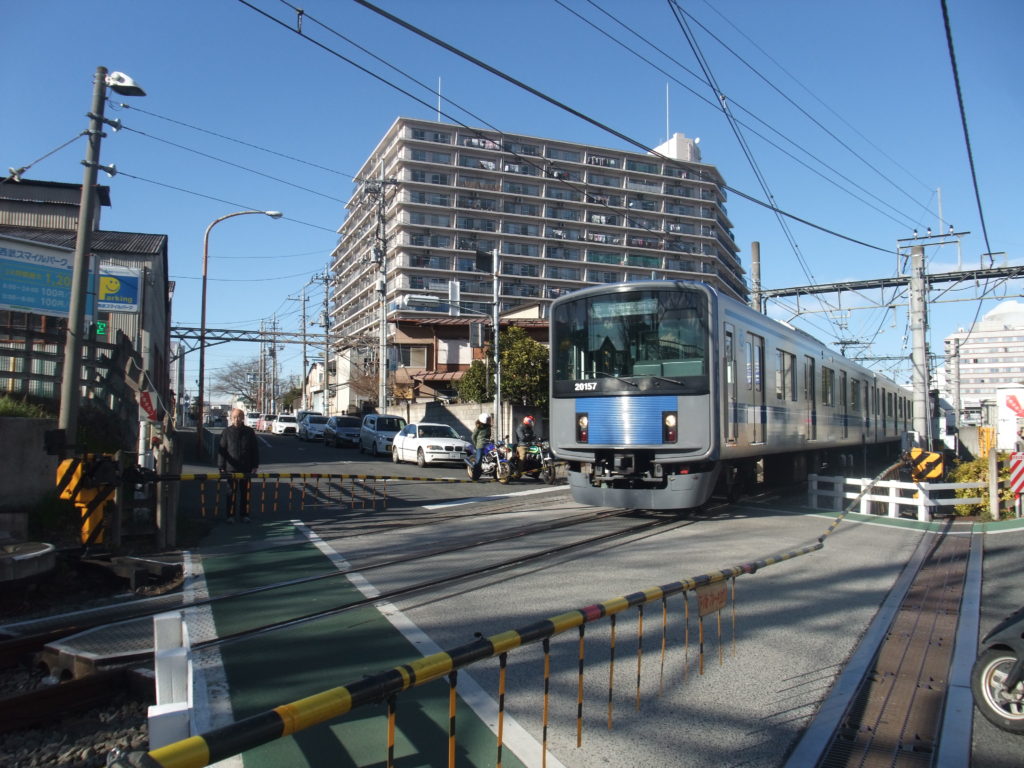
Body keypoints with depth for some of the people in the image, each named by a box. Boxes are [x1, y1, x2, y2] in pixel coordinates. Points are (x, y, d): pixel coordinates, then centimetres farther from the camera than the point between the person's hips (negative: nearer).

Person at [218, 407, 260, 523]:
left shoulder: (250, 432, 4)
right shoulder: (227, 432, 1)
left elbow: (255, 450, 7)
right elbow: (221, 450, 1)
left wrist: (255, 465, 1)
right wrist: (222, 467, -5)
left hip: (246, 468, 1)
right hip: (231, 468, -1)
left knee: (245, 492, 7)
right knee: (231, 492, 3)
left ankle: (245, 515, 16)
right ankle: (230, 515, 10)